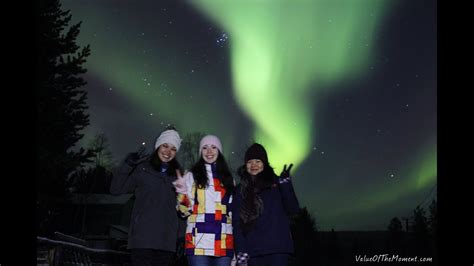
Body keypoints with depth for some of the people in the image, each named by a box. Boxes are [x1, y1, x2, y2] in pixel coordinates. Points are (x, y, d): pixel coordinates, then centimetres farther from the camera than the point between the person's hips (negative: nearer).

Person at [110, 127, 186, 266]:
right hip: (143, 237, -3)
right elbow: (115, 189, 2)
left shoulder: (177, 173, 15)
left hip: (167, 239, 3)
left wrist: (181, 235, 8)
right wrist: (127, 165, -10)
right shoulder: (142, 168, 6)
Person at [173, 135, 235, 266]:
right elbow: (185, 211, 4)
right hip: (198, 242, -3)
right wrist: (182, 193, -13)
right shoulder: (192, 176, 9)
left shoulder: (227, 178, 17)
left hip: (223, 242, 3)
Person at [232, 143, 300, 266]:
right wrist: (240, 250, -4)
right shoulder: (241, 189, 14)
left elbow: (293, 209, 2)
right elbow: (236, 222, 7)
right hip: (253, 250, 2)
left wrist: (286, 184, -9)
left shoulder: (276, 182, 11)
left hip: (278, 247, -1)